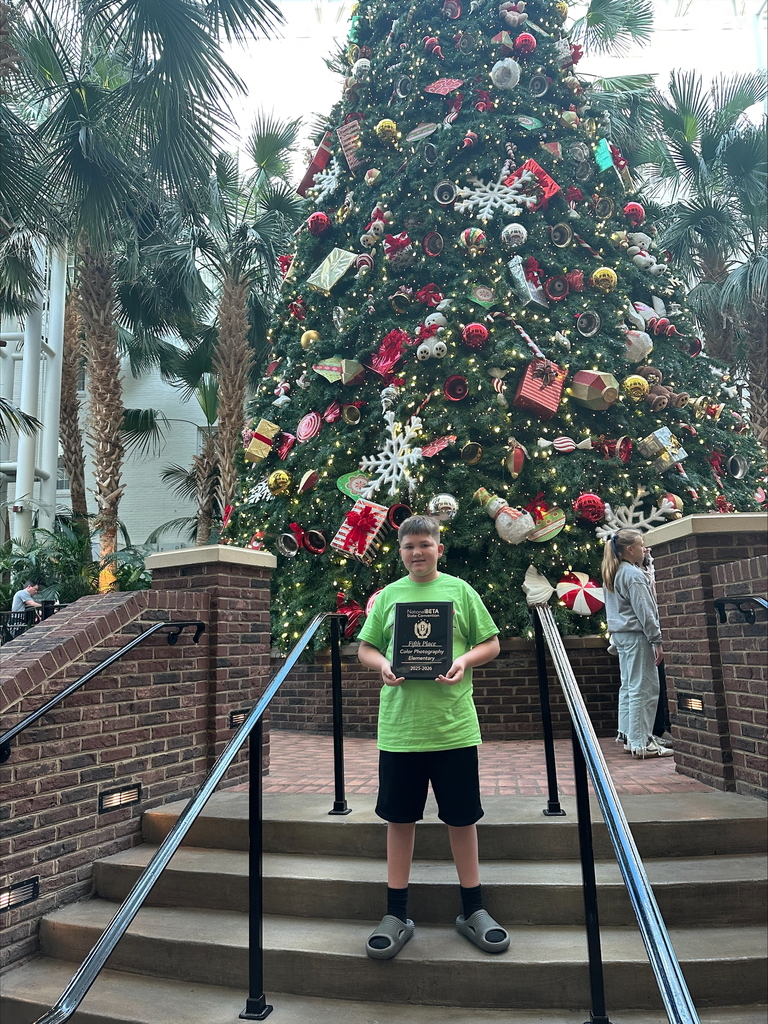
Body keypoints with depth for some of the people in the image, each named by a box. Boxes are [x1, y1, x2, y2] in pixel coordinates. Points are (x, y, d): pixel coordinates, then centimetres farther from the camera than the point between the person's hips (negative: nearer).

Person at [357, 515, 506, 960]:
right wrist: (382, 665, -10)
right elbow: (365, 648, 11)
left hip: (454, 726, -1)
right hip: (399, 727, 2)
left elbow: (491, 644, 4)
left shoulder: (460, 591, 1)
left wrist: (465, 661, -14)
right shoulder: (388, 596, 6)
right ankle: (396, 915, 27)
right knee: (400, 818, 12)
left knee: (462, 817, 12)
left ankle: (474, 910, 31)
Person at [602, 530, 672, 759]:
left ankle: (628, 736, 20)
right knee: (644, 688, -7)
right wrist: (657, 640, -15)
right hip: (636, 636, -10)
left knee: (628, 686, 14)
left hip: (620, 635, 10)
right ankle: (641, 743, -5)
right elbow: (644, 610, -17)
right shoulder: (633, 574, -14)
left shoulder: (612, 575, 15)